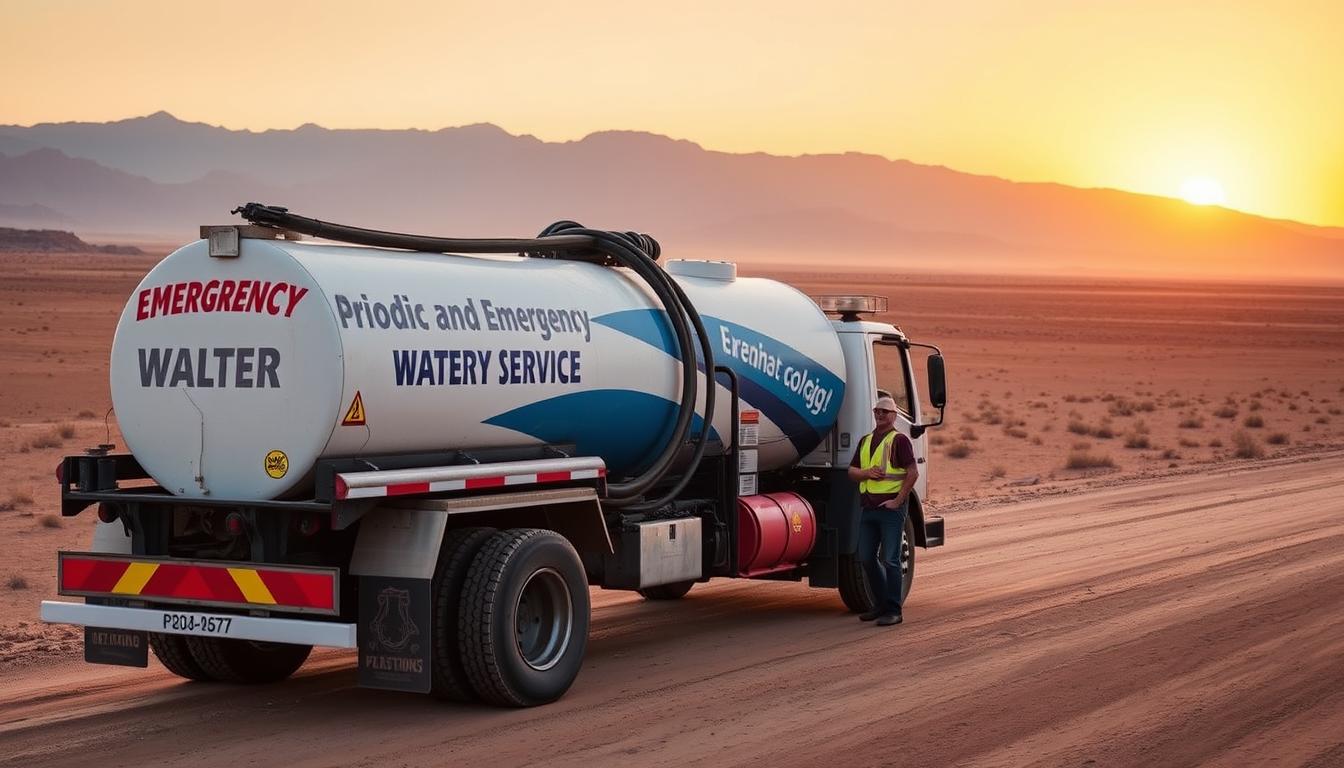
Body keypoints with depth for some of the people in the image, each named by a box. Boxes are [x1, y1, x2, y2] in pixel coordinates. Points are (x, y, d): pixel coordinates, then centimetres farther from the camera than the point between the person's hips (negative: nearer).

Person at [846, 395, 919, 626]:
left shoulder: (899, 440, -4)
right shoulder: (865, 441, 17)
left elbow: (913, 472, -11)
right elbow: (851, 472, 17)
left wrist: (899, 500, -14)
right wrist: (866, 472, -5)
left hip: (891, 508, -7)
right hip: (868, 508, 7)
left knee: (890, 560, -7)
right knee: (866, 558, 9)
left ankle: (893, 610, -2)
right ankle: (881, 604, 23)